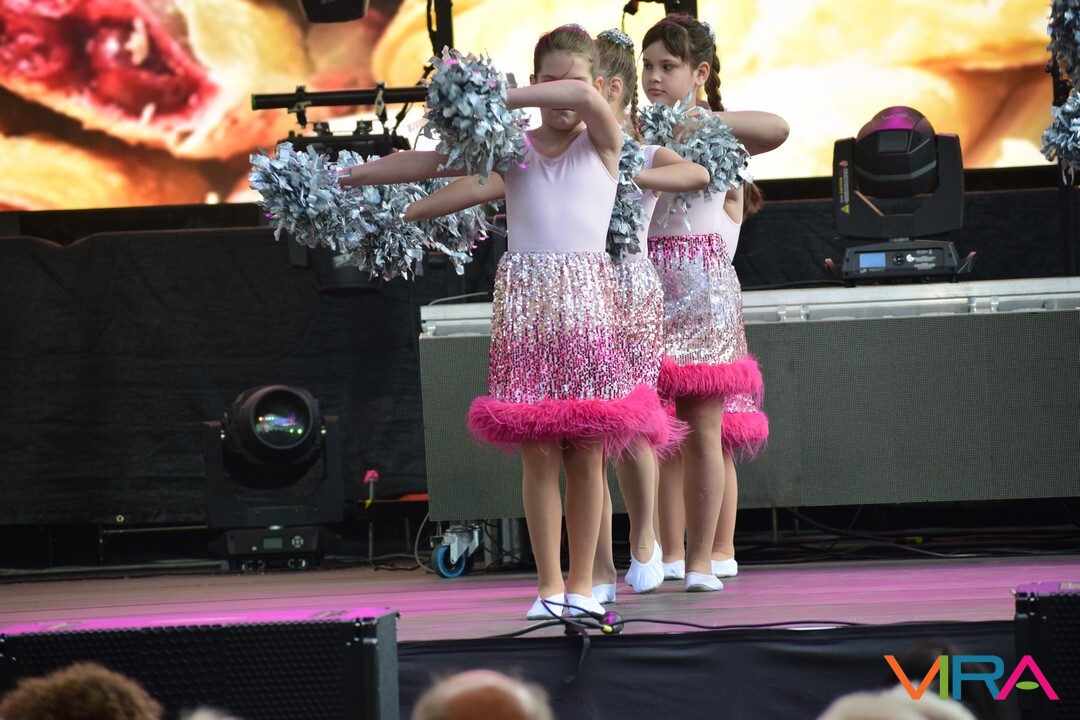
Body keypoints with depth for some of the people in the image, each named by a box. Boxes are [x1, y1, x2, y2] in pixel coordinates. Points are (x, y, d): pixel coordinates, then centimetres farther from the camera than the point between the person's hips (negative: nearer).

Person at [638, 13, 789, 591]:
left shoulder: (719, 135, 0)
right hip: (648, 290, 3)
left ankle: (707, 558, -1)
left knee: (705, 429, -5)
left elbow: (777, 129, -20)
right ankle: (671, 555, 12)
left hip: (705, 289, -3)